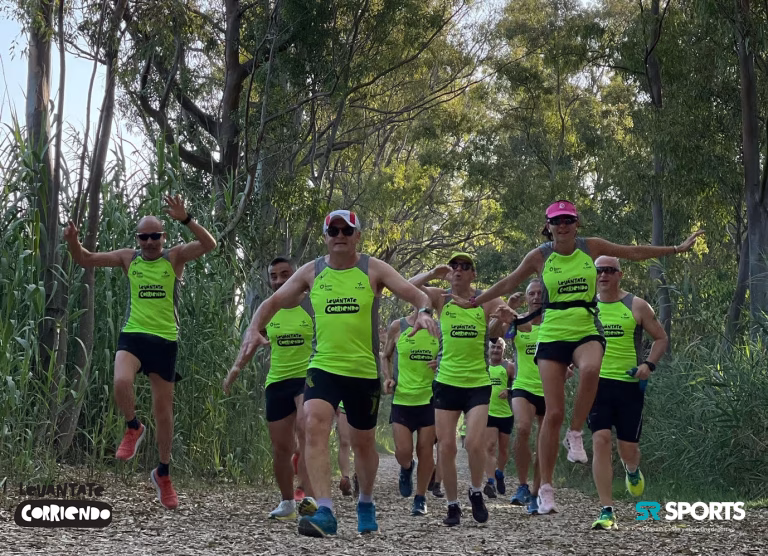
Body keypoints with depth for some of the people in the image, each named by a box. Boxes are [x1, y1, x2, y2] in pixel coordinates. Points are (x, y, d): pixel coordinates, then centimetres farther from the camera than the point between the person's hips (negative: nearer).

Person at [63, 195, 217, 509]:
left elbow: (209, 245, -18)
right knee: (121, 382, -30)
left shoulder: (175, 257, -2)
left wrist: (185, 219, -31)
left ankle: (163, 474, 24)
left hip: (165, 340, -1)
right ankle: (133, 428, 1)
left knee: (163, 409, 7)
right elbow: (84, 259, 9)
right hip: (132, 335, 1)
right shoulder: (128, 258, 6)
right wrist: (73, 241, -13)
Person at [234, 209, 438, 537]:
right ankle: (324, 512, -28)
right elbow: (274, 301, 7)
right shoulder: (311, 272, 2)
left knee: (363, 443, 13)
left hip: (365, 371, -1)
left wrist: (424, 311, -34)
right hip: (323, 367, 1)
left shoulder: (373, 270, -4)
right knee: (315, 427, -23)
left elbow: (414, 294, -12)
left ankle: (366, 503, 40)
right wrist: (255, 328, -12)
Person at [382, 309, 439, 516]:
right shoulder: (398, 327, 1)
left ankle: (420, 498, 14)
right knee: (403, 452, -6)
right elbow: (386, 356, 13)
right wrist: (388, 378, -4)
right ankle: (407, 468, 31)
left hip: (430, 398, 1)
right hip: (402, 398, 0)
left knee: (425, 450, 0)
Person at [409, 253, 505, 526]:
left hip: (478, 383, -1)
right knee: (446, 447, 0)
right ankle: (452, 505, 13)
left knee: (475, 443, -13)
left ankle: (476, 493, 12)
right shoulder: (441, 298, 2)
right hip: (446, 382, 1)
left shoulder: (487, 301, -1)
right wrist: (432, 274, -18)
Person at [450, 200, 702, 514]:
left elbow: (634, 252, 15)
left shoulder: (592, 247, 4)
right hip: (552, 335, 0)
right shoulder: (539, 256, 2)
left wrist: (677, 249, 18)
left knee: (590, 369, -37)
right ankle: (546, 487, 1)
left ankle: (576, 435, -16)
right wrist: (475, 302, 14)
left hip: (587, 332, 0)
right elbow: (509, 283, 14)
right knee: (553, 412, -7)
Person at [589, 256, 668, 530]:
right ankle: (607, 511, -11)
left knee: (627, 448, 3)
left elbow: (661, 338, 6)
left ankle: (632, 471, 44)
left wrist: (649, 364, -10)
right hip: (597, 382, 1)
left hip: (630, 384, -1)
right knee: (600, 441, -14)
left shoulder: (637, 306, 0)